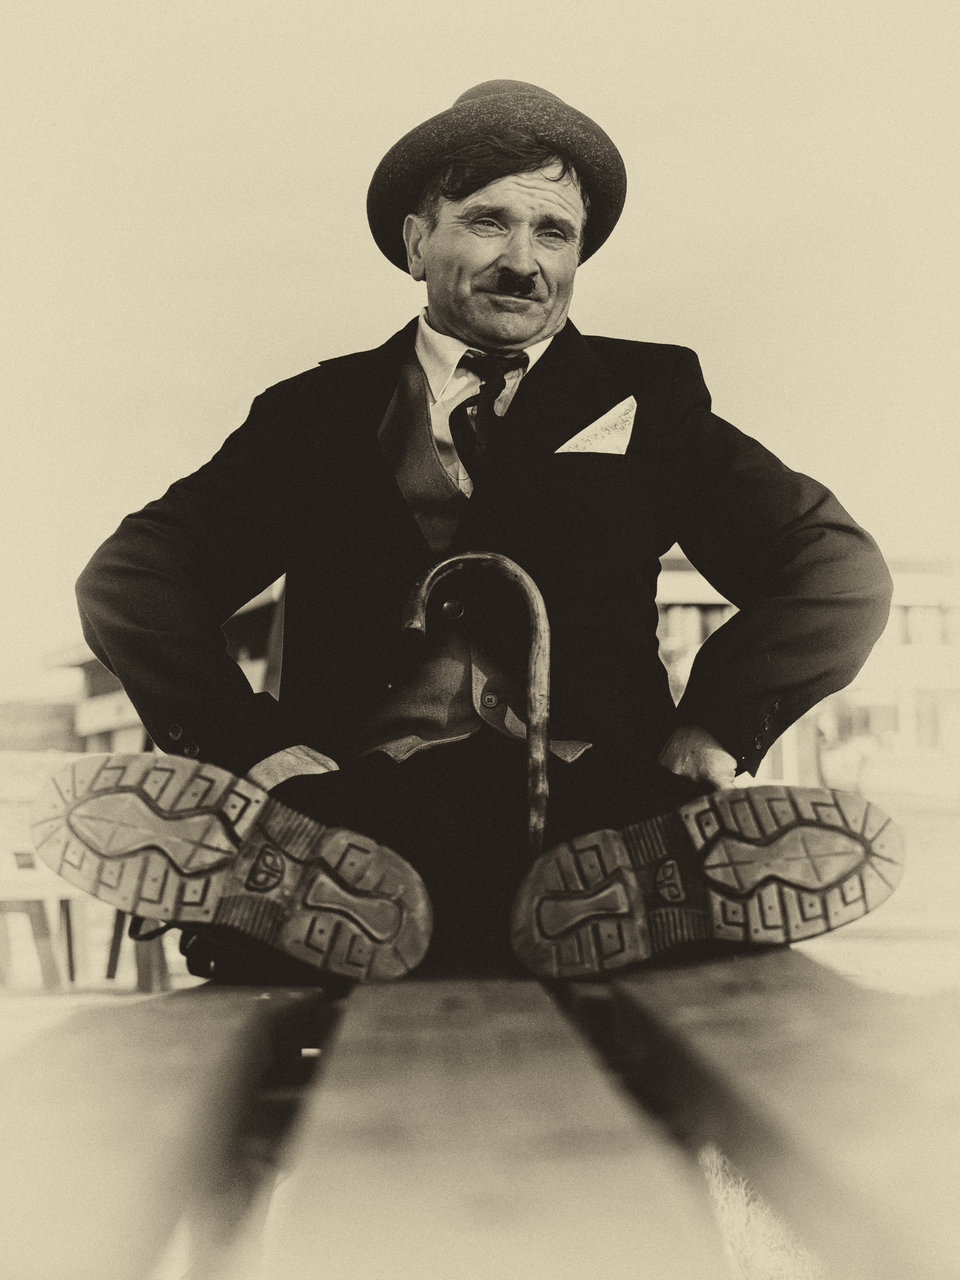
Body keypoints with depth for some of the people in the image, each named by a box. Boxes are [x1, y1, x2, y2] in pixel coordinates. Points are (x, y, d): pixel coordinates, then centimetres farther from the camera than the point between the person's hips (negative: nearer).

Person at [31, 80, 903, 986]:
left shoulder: (644, 396, 16)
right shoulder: (316, 413, 17)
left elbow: (841, 569, 11)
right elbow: (127, 580, 10)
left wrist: (707, 733, -3)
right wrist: (255, 748, -6)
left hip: (591, 811, 1)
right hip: (351, 812, 0)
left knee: (849, 849, -31)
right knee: (94, 809, -28)